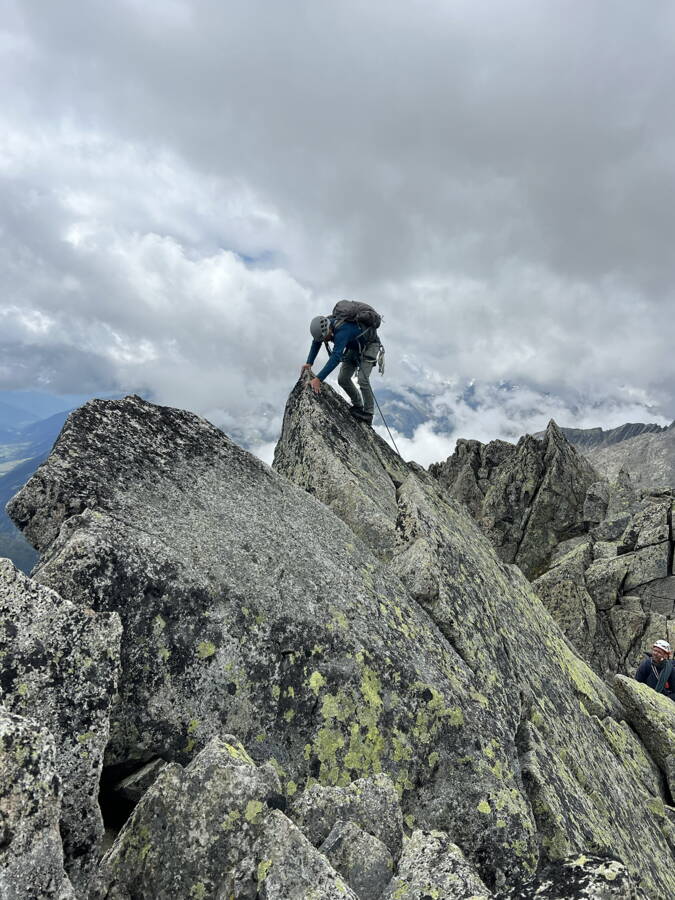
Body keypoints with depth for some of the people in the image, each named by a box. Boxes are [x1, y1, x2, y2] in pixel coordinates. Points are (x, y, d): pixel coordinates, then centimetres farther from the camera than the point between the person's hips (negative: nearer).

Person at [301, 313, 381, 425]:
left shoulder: (342, 330, -42)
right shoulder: (323, 325, -18)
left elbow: (336, 357, -50)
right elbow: (316, 343, -1)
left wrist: (318, 378, -54)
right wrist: (309, 363, -13)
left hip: (370, 345, -8)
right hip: (354, 346, 8)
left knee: (363, 379, -22)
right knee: (343, 379, 1)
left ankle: (368, 413, -10)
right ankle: (358, 405, 19)